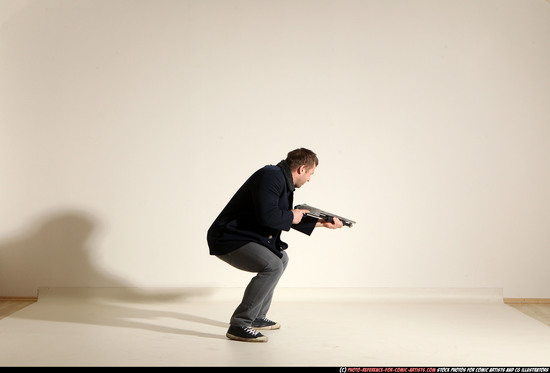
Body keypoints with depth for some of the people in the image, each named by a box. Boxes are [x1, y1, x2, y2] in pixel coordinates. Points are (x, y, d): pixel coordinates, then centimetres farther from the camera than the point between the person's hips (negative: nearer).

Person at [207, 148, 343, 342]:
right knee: (272, 265, -26)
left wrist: (322, 222, 23)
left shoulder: (283, 180, 13)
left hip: (243, 236, 11)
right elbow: (267, 215, -32)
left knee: (281, 259, 24)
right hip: (228, 239, -11)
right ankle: (238, 325, -18)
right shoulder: (271, 176, -20)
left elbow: (288, 219, 24)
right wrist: (291, 216, -13)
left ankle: (257, 317, 25)